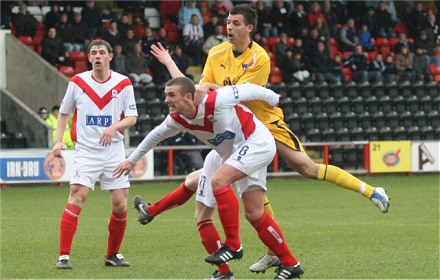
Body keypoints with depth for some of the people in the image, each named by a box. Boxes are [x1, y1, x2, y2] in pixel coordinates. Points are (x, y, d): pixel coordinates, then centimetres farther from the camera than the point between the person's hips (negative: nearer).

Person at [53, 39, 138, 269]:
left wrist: (115, 126, -19)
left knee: (120, 204, -2)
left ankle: (113, 254, 18)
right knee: (77, 197, -16)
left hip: (114, 151, 1)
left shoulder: (123, 84, 1)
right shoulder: (77, 82, 2)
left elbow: (132, 117, 1)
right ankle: (63, 255, -15)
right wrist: (59, 140, 2)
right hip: (85, 150, -1)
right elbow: (64, 112, 13)